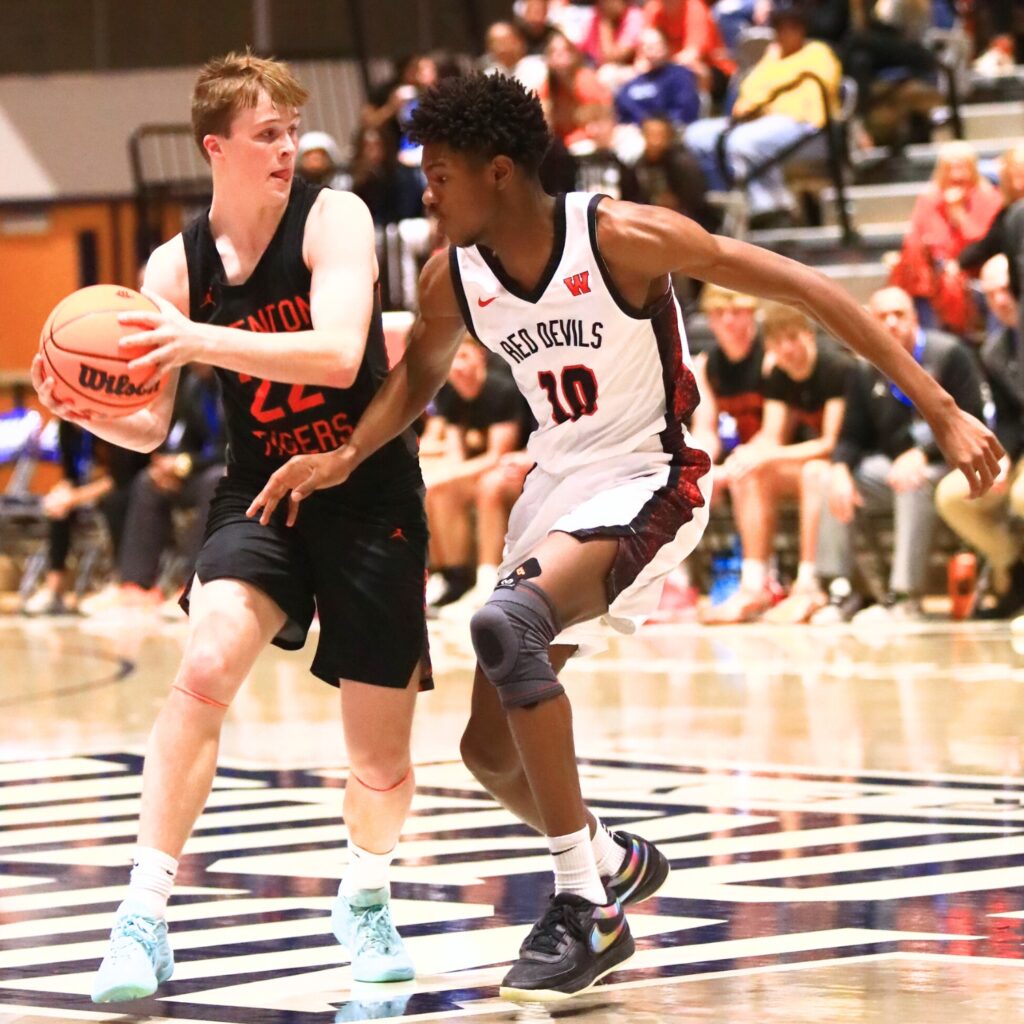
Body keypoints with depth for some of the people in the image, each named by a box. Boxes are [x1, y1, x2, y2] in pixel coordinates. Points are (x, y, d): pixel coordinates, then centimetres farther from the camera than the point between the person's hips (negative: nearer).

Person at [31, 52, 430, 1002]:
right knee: (205, 665, -26)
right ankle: (145, 916, -21)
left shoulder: (333, 219, -14)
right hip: (260, 493, 1)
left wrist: (203, 341, -39)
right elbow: (148, 427, 2)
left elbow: (340, 354, -30)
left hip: (369, 497, -1)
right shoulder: (175, 267, -4)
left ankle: (364, 899, 38)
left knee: (381, 748, 6)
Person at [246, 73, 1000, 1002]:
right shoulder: (453, 279, -4)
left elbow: (805, 291, -18)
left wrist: (941, 411, -22)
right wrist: (346, 456, -1)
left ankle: (585, 904, -24)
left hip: (645, 482, -7)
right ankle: (617, 864, 36)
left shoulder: (624, 238, -21)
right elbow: (420, 374, 20)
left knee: (505, 623, -33)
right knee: (491, 748, 5)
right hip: (554, 487, 7)